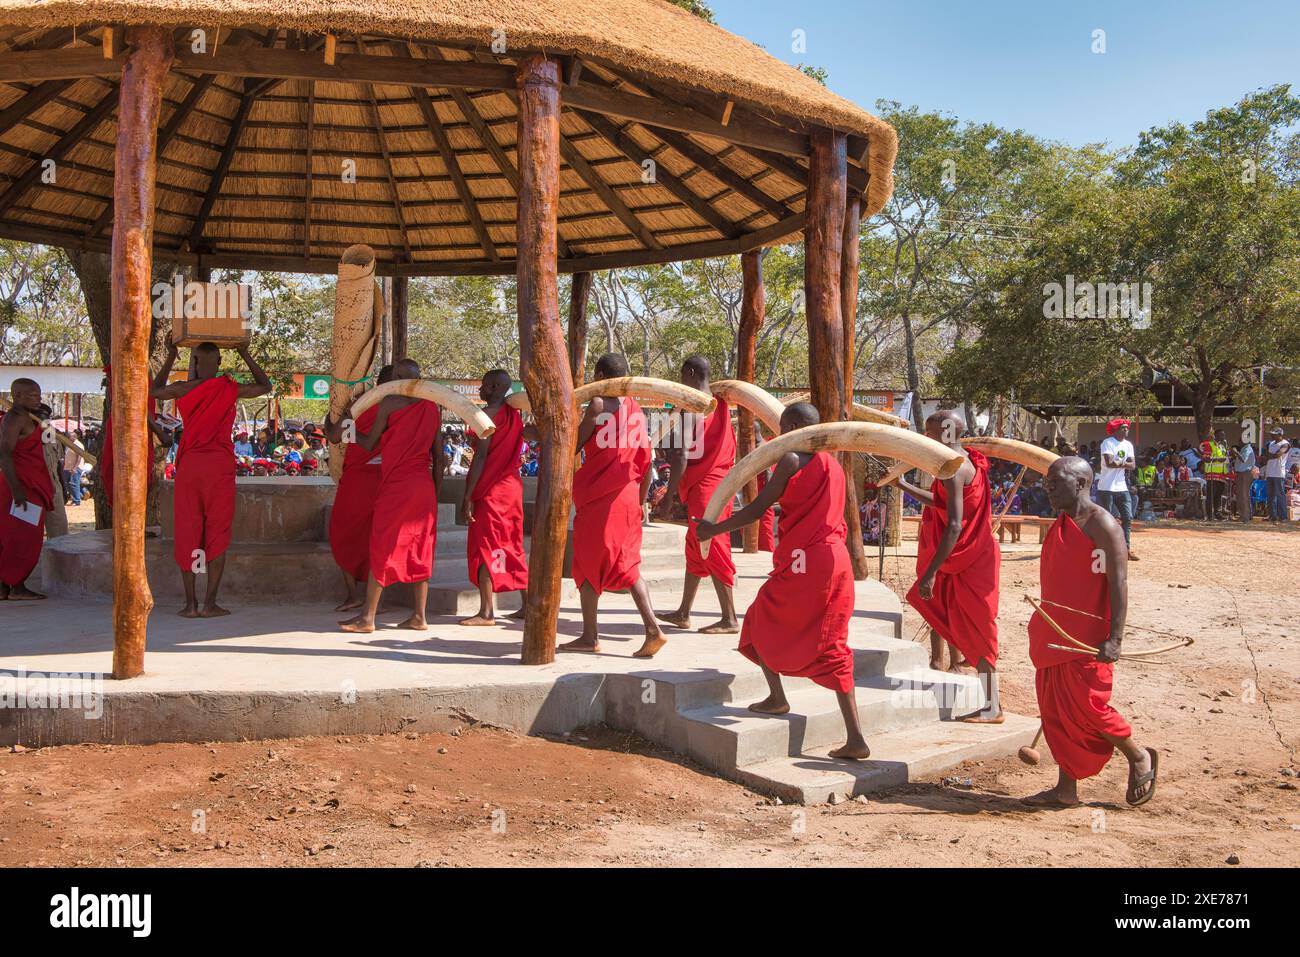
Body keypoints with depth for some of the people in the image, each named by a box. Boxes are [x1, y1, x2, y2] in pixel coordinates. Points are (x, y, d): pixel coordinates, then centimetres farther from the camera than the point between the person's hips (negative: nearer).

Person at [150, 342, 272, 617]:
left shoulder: (182, 389, 2)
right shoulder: (230, 389, -1)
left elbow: (155, 391, 25)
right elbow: (265, 386, 17)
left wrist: (170, 358, 32)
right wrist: (246, 355, 22)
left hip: (189, 463, 1)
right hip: (220, 465, -1)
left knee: (187, 534, 7)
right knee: (217, 535, 3)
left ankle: (190, 603, 6)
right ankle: (210, 603, 0)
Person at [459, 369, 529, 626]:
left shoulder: (488, 414, -11)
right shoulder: (514, 415, 13)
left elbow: (480, 457, -17)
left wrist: (467, 497, -16)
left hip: (490, 491, -8)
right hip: (513, 487, 8)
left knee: (483, 548, -5)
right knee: (513, 548, 13)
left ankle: (486, 612, -6)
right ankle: (526, 605, 16)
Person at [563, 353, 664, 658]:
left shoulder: (598, 405, -9)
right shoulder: (636, 409, 10)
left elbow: (573, 446, -7)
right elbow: (645, 461, 11)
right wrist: (640, 501, 18)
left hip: (598, 496, -6)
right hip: (627, 496, 6)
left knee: (588, 564, 5)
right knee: (627, 564, 9)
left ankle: (589, 636, 10)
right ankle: (652, 628, -6)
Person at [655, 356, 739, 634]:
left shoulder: (688, 408, -14)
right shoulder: (721, 404, 11)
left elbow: (681, 456, -20)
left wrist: (669, 497, -18)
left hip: (703, 485, -9)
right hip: (721, 481, 9)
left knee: (711, 550, -5)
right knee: (695, 548, 16)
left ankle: (730, 619, -2)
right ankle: (683, 613, 24)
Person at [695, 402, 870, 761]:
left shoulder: (791, 460, -8)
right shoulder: (833, 465, 15)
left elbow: (757, 509, -9)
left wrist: (714, 529, 2)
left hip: (803, 560, -7)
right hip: (837, 560, 7)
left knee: (761, 623, 17)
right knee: (831, 647, 7)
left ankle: (777, 697, 19)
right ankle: (855, 738, 2)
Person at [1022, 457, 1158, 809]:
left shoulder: (1101, 525, -12)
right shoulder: (1060, 526, 14)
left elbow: (1118, 584, -17)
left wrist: (1115, 638, -24)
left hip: (1088, 639, -9)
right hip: (1055, 637, 9)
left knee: (1086, 707, -6)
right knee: (1056, 712, 9)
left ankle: (1140, 759, 19)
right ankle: (1066, 788, 17)